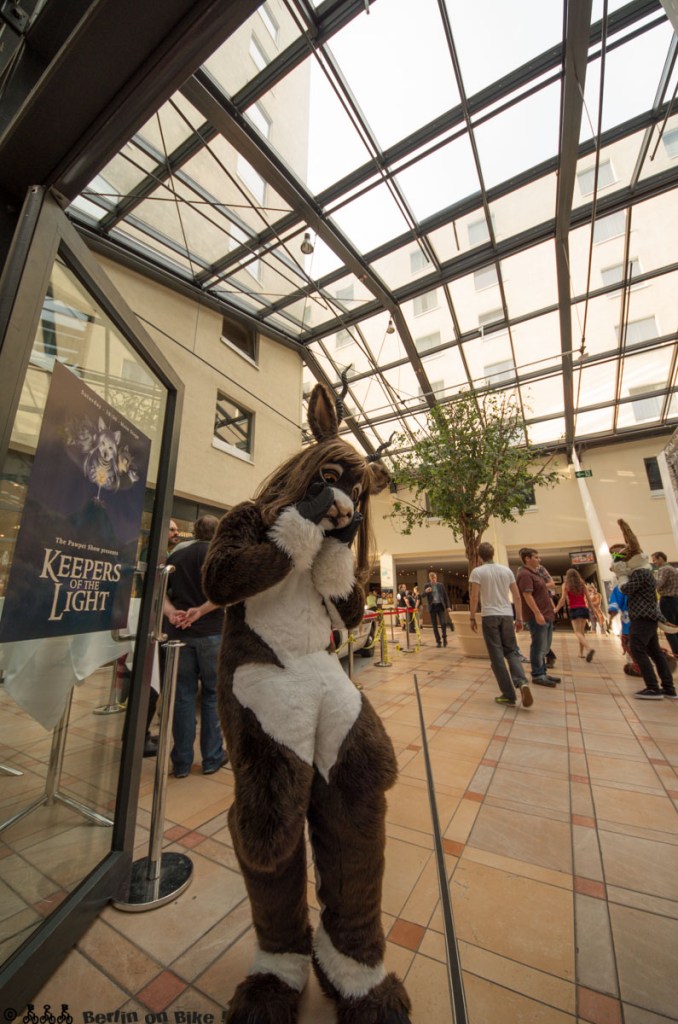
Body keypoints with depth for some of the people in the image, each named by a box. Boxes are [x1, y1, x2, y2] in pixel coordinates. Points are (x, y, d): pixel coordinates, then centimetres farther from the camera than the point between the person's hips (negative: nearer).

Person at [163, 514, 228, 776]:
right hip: (211, 631, -4)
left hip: (178, 632, 4)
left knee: (184, 694, 12)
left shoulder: (176, 555, 12)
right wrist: (200, 610, -16)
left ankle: (181, 761, 20)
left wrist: (171, 612, -9)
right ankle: (212, 757, 21)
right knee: (213, 693, 9)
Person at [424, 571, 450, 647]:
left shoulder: (440, 585, 6)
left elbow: (445, 596, 10)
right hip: (432, 607, 0)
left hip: (440, 606, 0)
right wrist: (426, 591, -31)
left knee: (443, 623, -11)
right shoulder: (427, 586, 3)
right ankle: (438, 641, 13)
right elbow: (423, 595, -8)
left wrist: (448, 606, 2)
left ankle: (444, 637, 13)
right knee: (434, 625, 2)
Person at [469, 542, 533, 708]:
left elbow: (474, 597, -9)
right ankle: (522, 682, -9)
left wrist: (472, 618, 0)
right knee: (511, 651, 14)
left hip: (490, 616, -4)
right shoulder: (506, 570, 8)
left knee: (497, 656, 4)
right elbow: (517, 596, 8)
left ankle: (509, 695, 7)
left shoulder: (477, 571, -5)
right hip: (507, 615, 4)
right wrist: (519, 618, 15)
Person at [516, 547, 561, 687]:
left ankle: (542, 673, 24)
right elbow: (527, 595, -23)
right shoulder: (525, 575, -16)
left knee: (544, 648, 15)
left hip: (546, 615, 10)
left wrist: (550, 610, 23)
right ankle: (537, 675, 5)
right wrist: (537, 613, -26)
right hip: (536, 616, -10)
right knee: (539, 647, -4)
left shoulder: (535, 573, 18)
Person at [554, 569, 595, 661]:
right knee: (581, 632, 16)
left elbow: (563, 599, -4)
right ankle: (581, 652, 19)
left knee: (578, 632, -9)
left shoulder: (566, 585, 1)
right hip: (583, 609, 4)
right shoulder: (582, 584, 10)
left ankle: (589, 648, -32)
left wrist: (556, 609, 4)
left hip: (573, 609, -4)